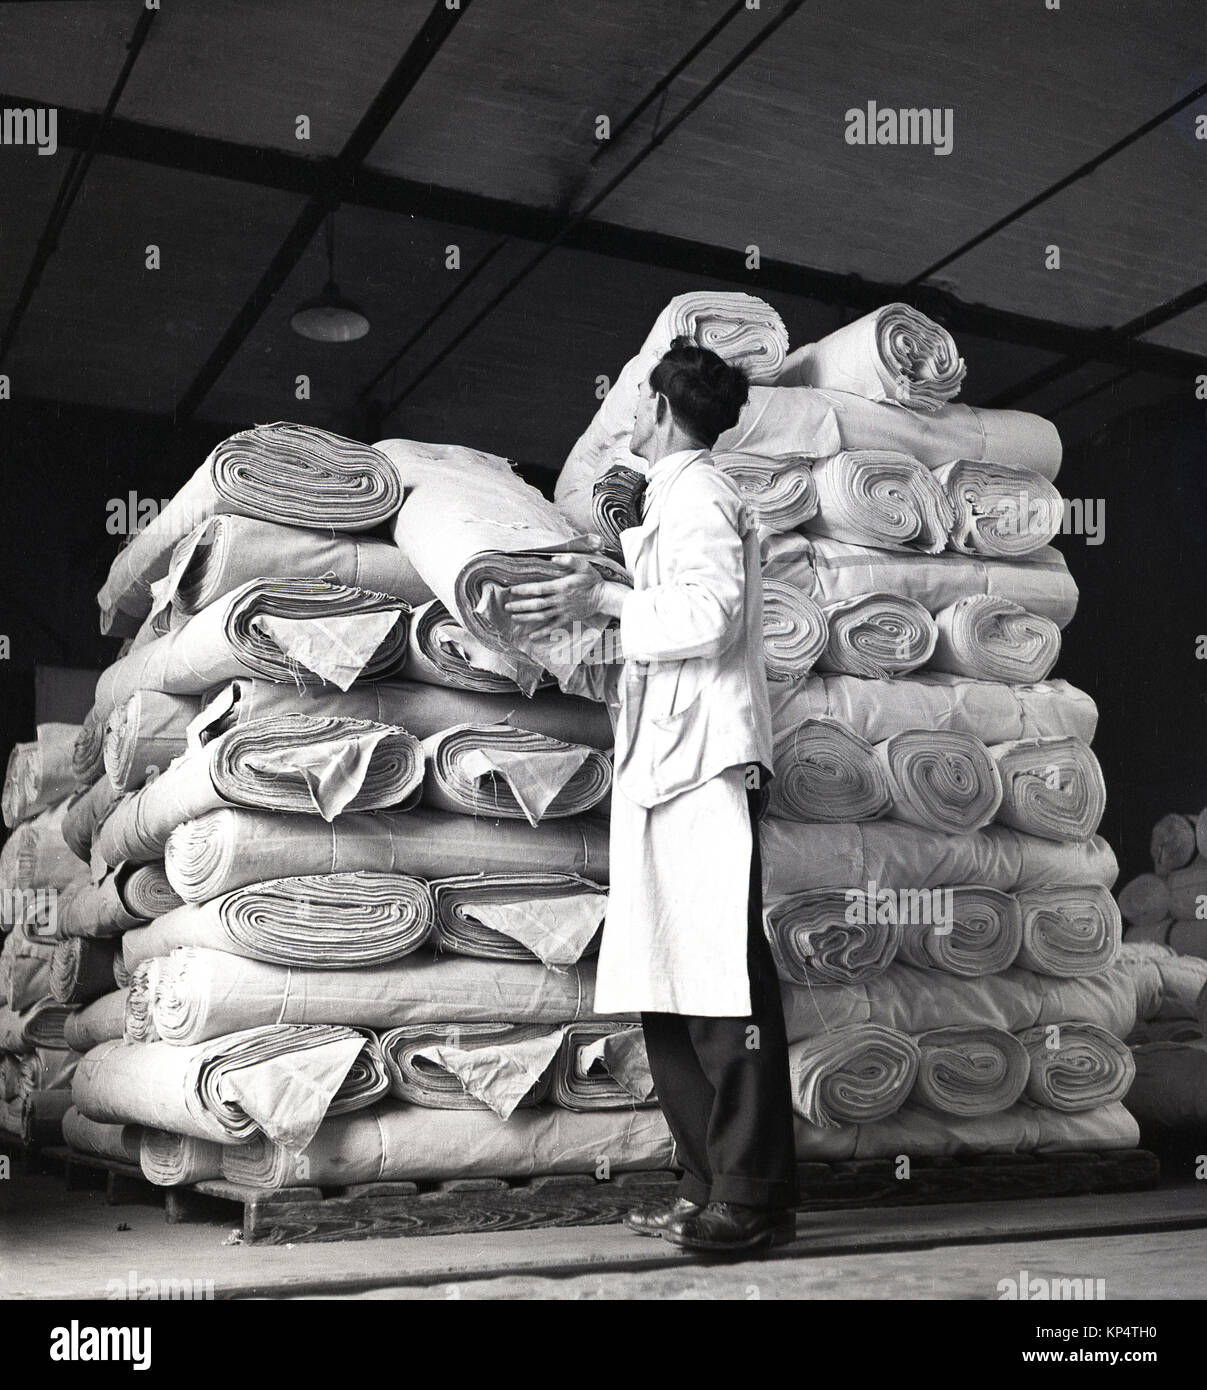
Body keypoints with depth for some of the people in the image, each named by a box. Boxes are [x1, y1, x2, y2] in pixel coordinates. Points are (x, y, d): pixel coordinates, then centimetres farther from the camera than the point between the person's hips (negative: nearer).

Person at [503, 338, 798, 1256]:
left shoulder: (697, 496, 0)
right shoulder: (671, 503, 28)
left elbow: (711, 617, -16)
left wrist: (607, 600, -9)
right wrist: (586, 661, 20)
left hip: (705, 764, -10)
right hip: (662, 767, 10)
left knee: (722, 978, -10)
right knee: (665, 990, 7)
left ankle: (754, 1197, -7)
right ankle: (709, 1183, 12)